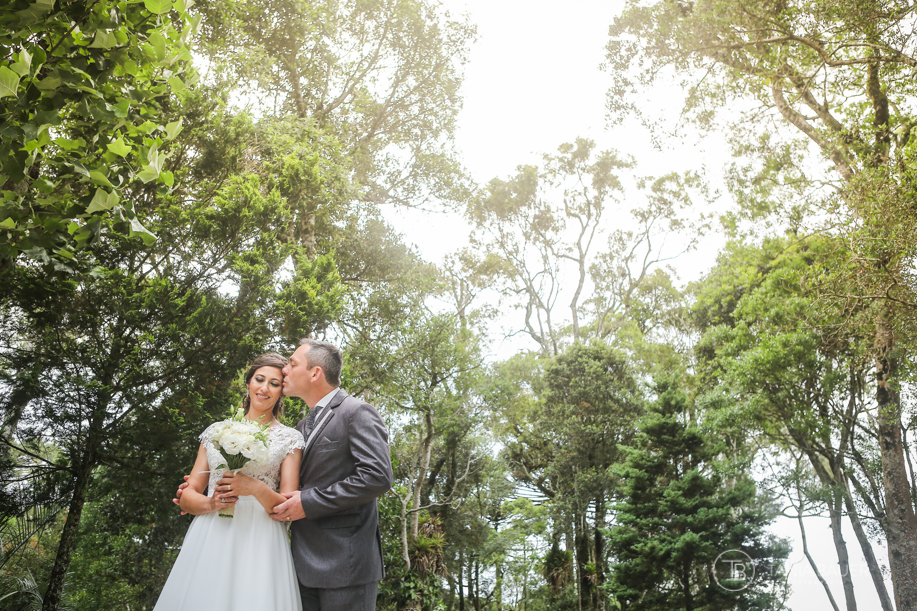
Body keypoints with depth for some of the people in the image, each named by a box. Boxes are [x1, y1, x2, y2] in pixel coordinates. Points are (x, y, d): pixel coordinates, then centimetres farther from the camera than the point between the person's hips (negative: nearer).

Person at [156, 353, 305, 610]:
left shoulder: (290, 439, 4)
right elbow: (187, 495, 10)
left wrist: (257, 489, -20)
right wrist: (210, 503, -11)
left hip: (258, 544, -2)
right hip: (208, 539, 3)